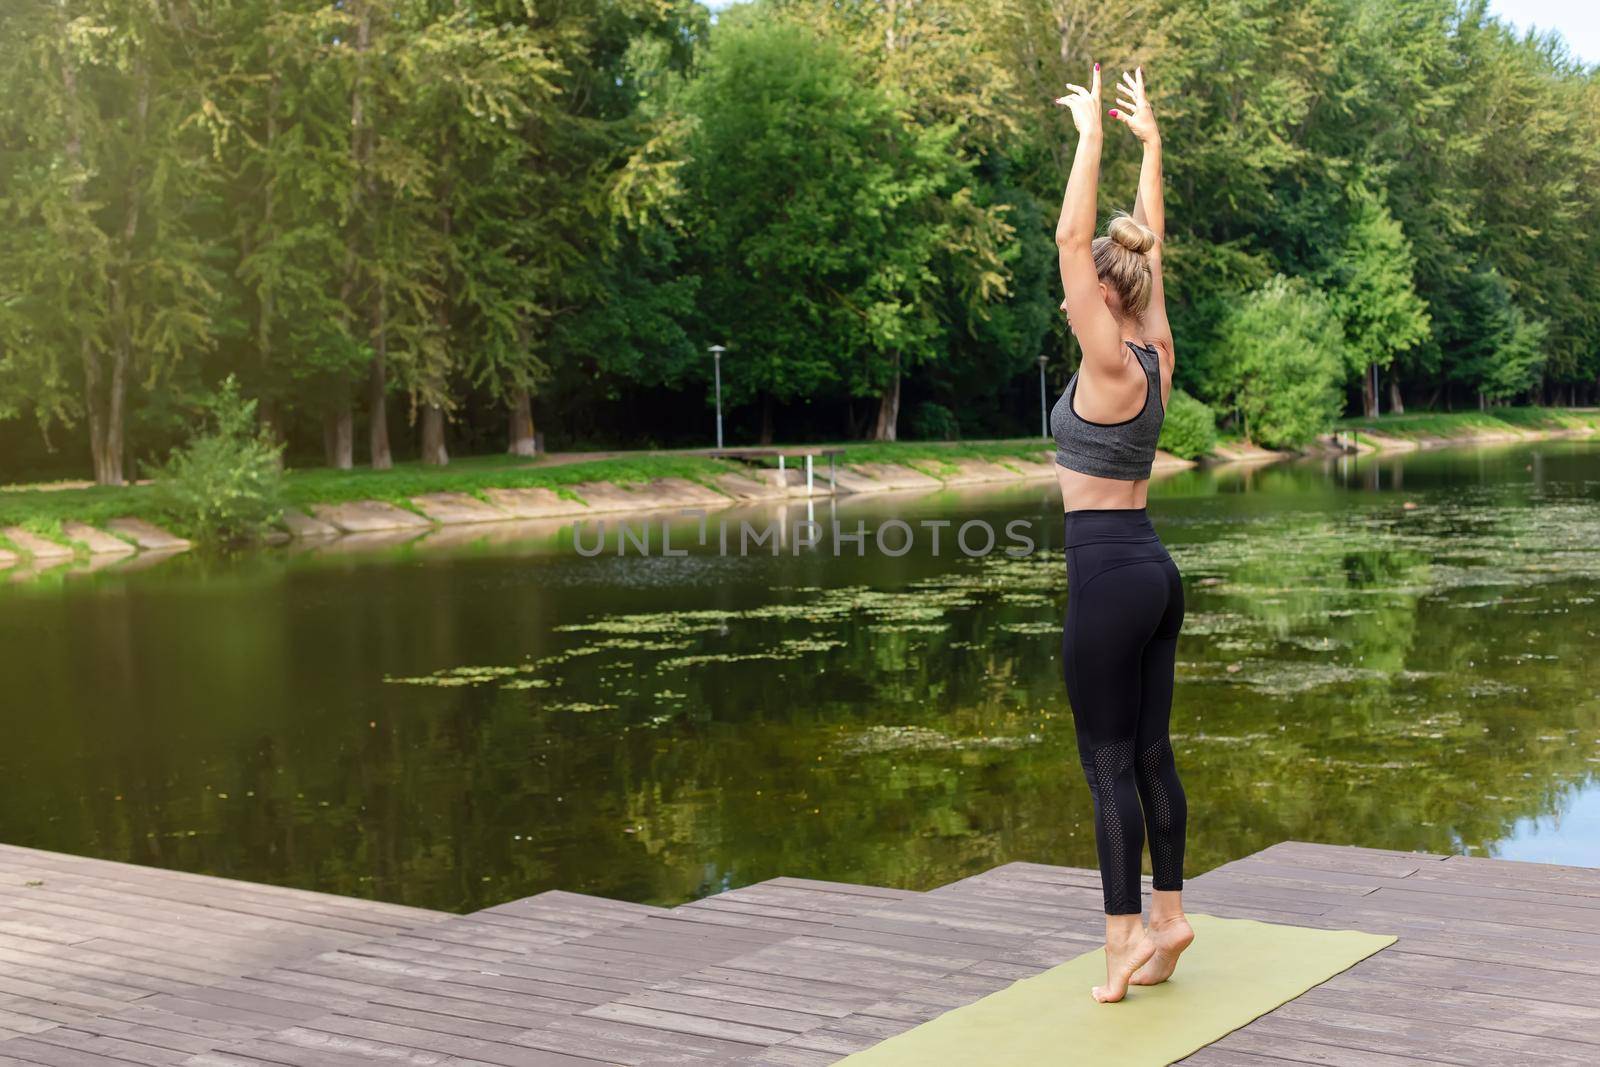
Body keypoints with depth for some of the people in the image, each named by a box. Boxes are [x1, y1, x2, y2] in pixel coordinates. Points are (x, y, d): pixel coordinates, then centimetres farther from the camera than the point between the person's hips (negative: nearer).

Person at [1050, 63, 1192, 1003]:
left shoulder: (1112, 366, -14)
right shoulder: (1156, 353, 7)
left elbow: (1072, 237, -17)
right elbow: (1149, 240, 17)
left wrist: (1093, 137, -12)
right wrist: (1149, 141, 20)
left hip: (1108, 572, -9)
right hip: (1152, 568, 9)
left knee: (1110, 759, -4)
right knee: (1150, 751, 12)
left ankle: (1126, 938, 0)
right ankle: (1168, 916, 19)